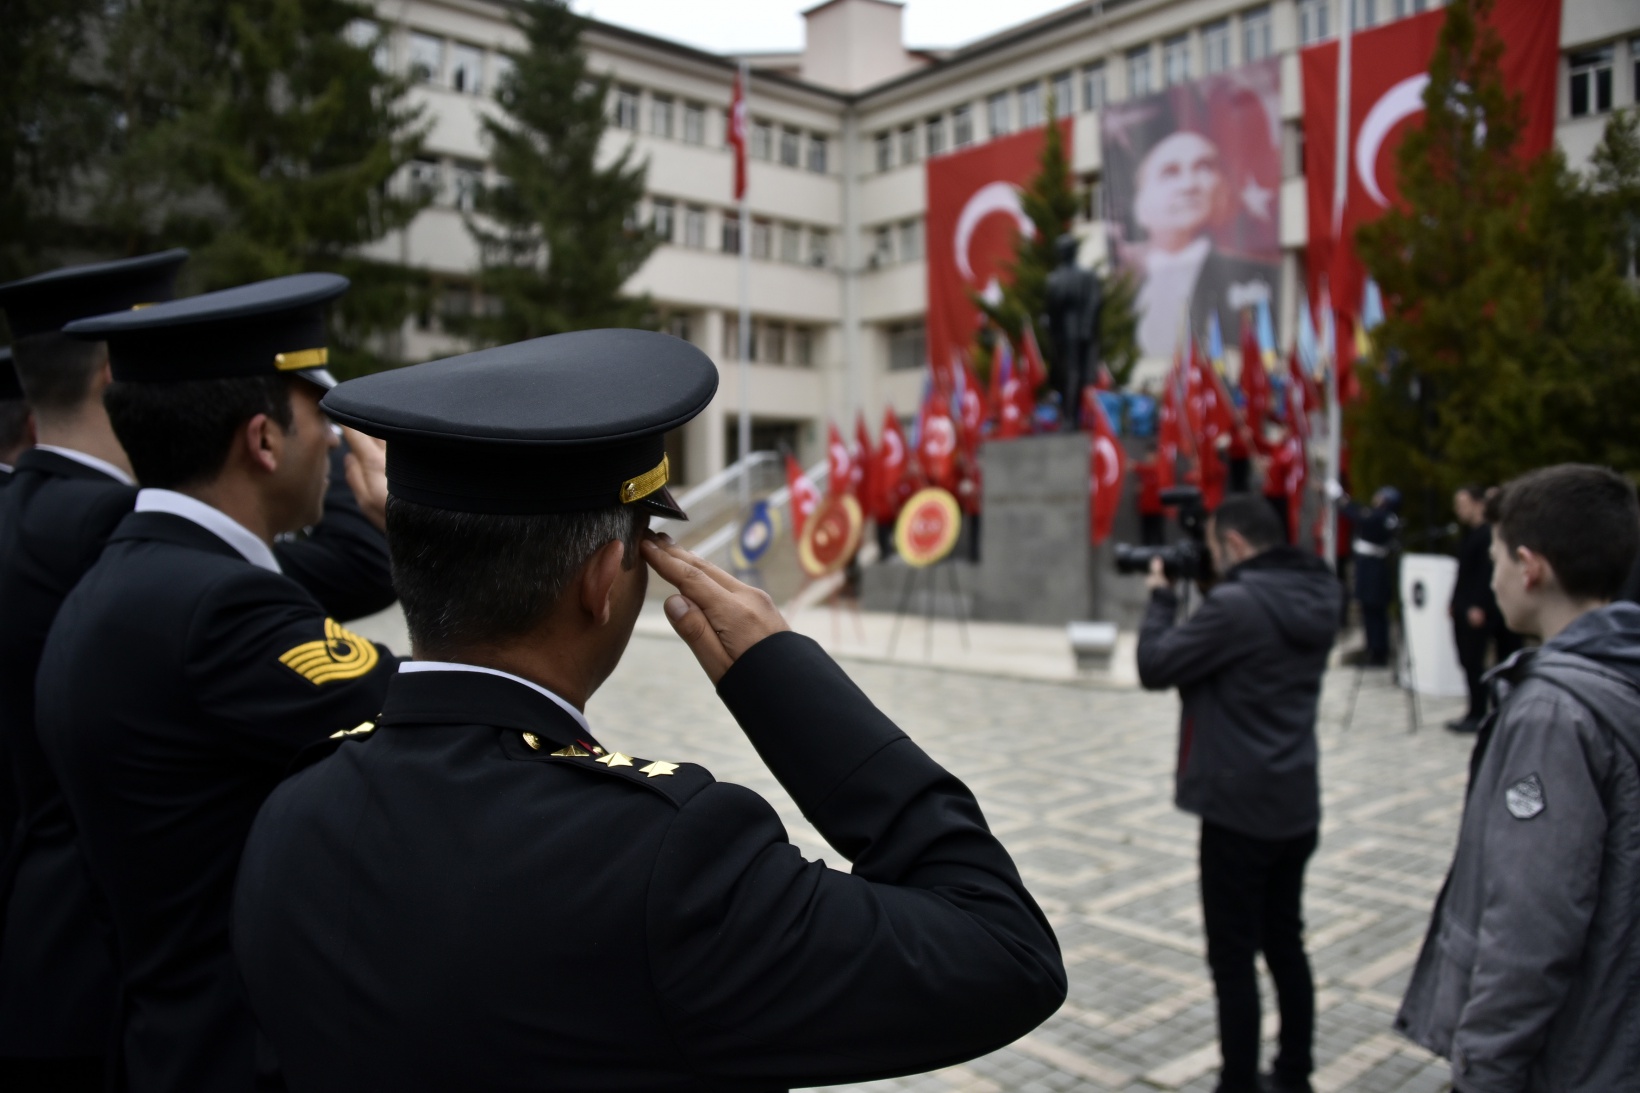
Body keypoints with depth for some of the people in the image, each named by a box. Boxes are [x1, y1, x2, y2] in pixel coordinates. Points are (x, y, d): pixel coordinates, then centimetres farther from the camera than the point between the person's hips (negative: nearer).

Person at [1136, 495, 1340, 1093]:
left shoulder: (1236, 604, -22)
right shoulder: (1315, 598, 5)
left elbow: (1154, 667, -14)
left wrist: (1161, 596, -1)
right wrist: (1202, 594, 7)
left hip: (1241, 807, -9)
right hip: (1297, 803, 9)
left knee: (1233, 957, 3)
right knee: (1285, 944, 19)